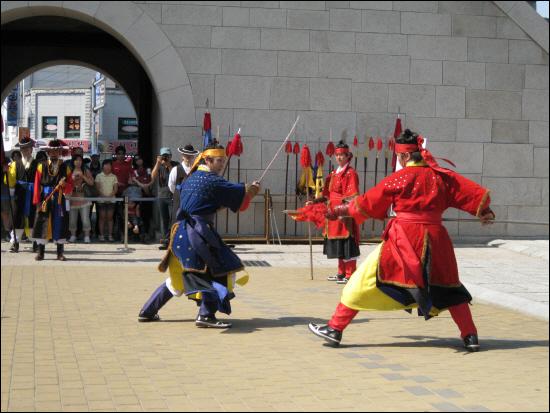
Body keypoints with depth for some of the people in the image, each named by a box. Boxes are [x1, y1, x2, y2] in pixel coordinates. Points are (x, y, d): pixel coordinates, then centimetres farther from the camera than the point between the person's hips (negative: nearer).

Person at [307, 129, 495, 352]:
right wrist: (485, 212, 25)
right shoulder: (442, 176, 5)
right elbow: (474, 193, 8)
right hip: (435, 238, 4)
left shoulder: (399, 178, -4)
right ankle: (470, 336, 16)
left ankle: (335, 329, 4)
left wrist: (340, 211, 15)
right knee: (447, 286, 20)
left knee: (366, 280, 3)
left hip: (403, 239, -4)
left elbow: (367, 204, 3)